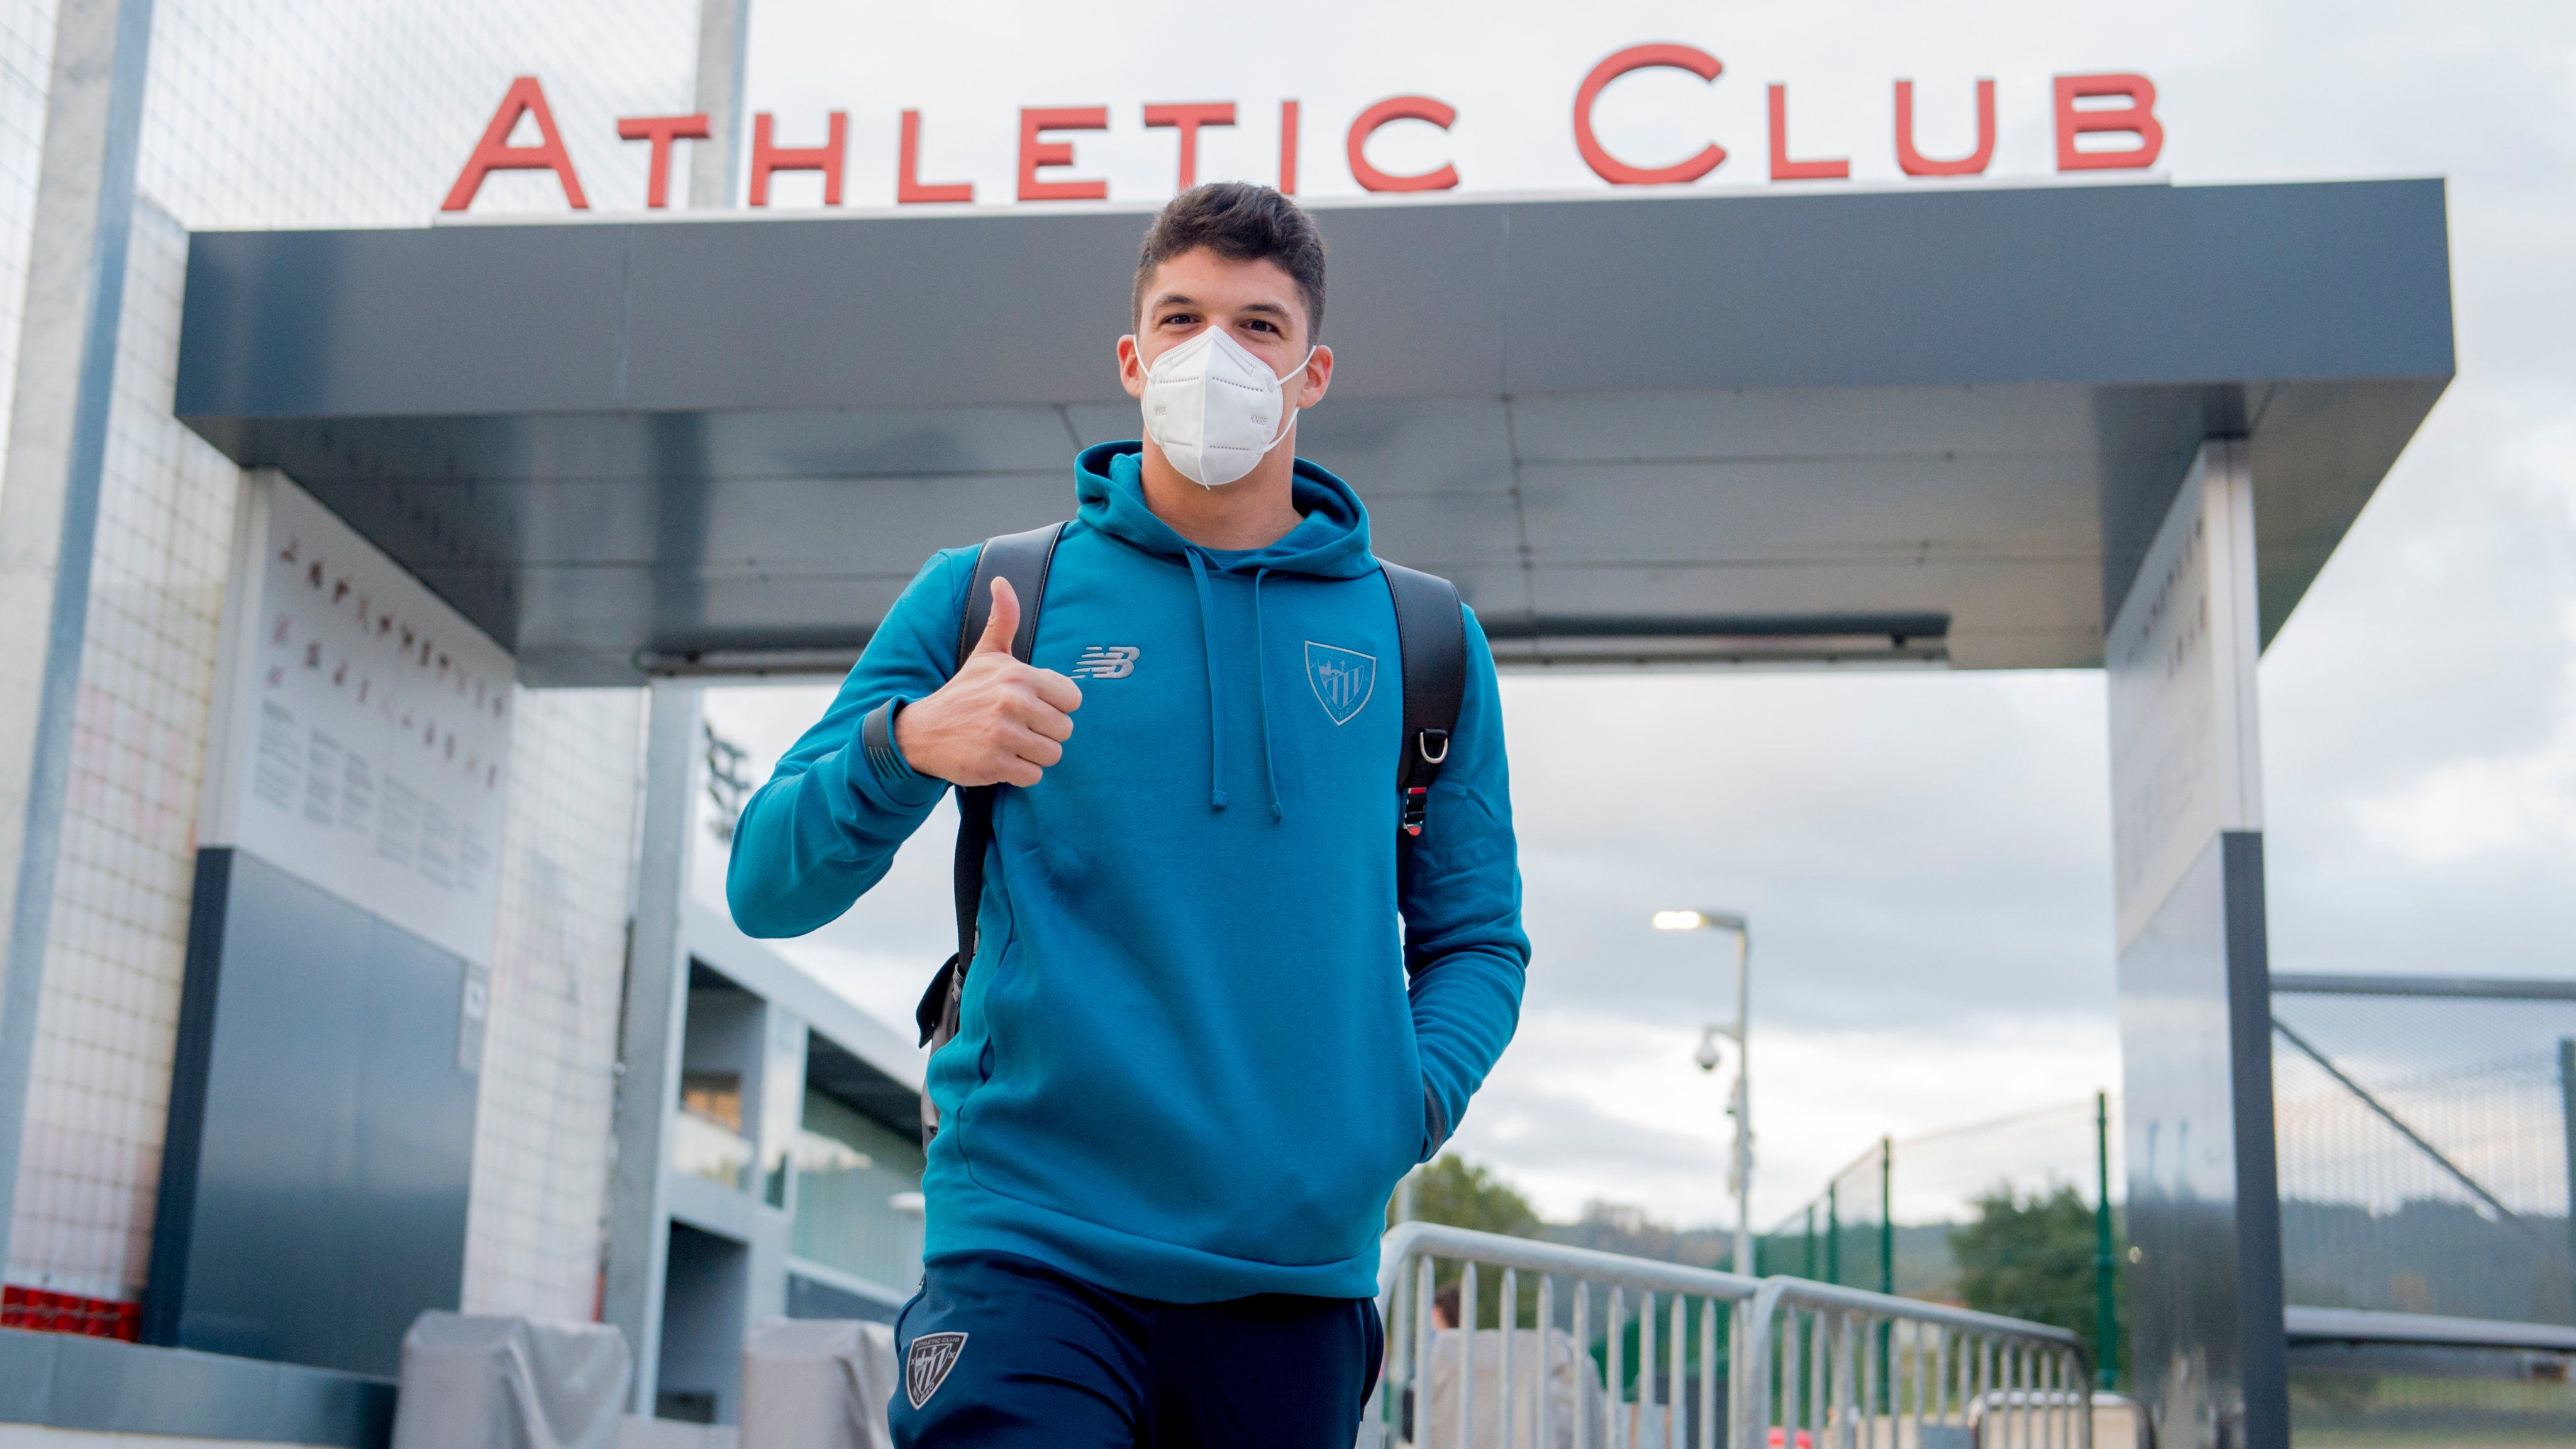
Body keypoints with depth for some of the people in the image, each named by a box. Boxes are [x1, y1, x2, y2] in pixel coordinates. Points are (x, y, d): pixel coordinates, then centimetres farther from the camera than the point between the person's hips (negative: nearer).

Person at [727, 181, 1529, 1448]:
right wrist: (904, 748, -17)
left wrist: (1414, 1097, -4)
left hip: (1301, 1278, 2)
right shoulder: (981, 597, 6)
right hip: (1033, 1259, -2)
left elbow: (1476, 938, 17)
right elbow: (767, 889, 2)